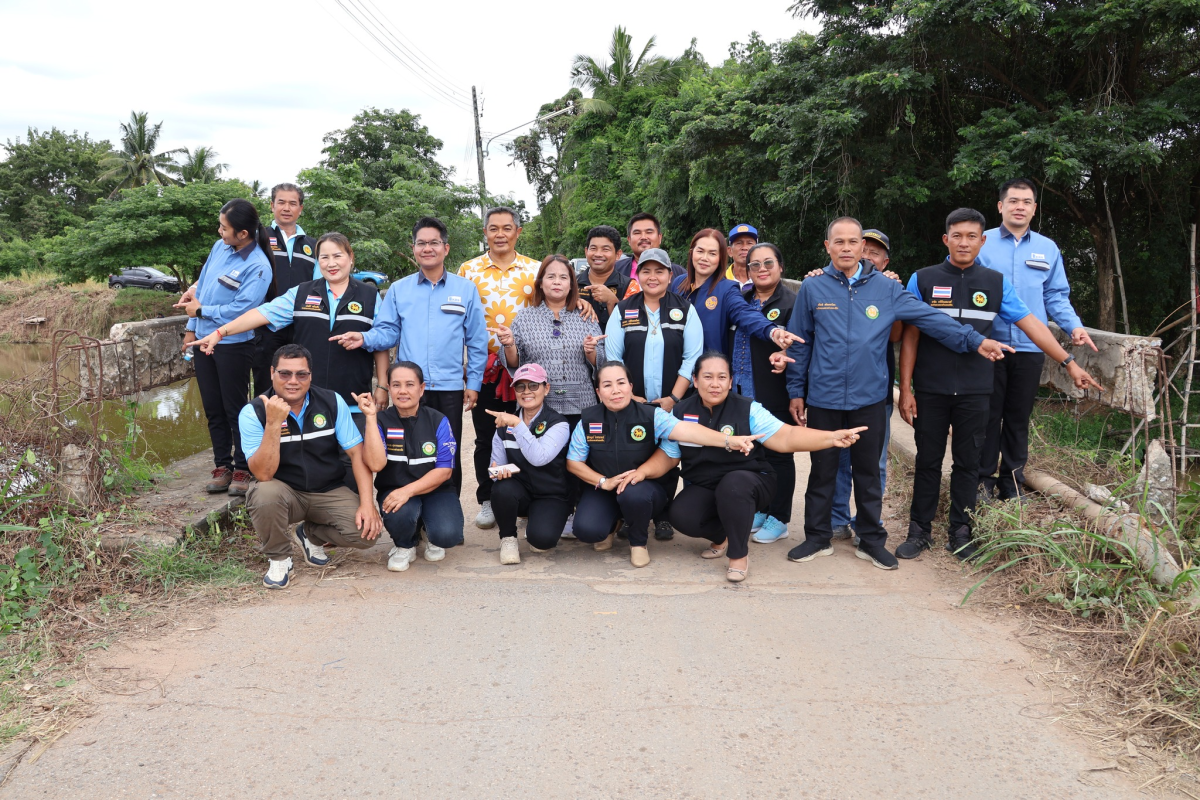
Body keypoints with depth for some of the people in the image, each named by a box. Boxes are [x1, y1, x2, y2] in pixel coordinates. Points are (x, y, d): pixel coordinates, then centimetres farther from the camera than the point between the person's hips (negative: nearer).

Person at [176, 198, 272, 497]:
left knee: (235, 410, 4)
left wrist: (200, 310, -12)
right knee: (213, 408, 13)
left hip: (233, 346, -7)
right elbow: (201, 284, 13)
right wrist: (191, 328, 12)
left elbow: (241, 310, -23)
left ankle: (242, 470, 16)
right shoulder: (219, 247, 3)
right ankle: (222, 466, 24)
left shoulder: (258, 267, -18)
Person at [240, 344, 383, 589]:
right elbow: (263, 474, -22)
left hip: (329, 492, 2)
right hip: (285, 492, -2)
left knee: (367, 531, -23)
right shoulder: (253, 412, -12)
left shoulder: (332, 402, -6)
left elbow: (357, 453, -6)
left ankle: (310, 534, 12)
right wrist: (273, 423, -33)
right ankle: (278, 559, -5)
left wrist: (367, 503, -16)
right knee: (265, 494, -37)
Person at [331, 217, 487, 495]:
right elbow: (388, 333, 6)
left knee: (449, 459, 7)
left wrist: (473, 383, 3)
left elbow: (477, 341, 6)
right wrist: (364, 338, -14)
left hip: (450, 388, 0)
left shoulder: (465, 289, 6)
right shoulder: (398, 290, 9)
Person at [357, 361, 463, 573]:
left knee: (447, 535, -28)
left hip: (435, 490, 0)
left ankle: (431, 536, 13)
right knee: (399, 515, -36)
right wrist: (370, 417, -21)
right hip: (394, 490, 0)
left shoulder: (438, 421, -5)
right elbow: (375, 464, -20)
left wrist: (409, 490, -23)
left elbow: (444, 471, -9)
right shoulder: (381, 420, -4)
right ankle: (404, 546, 3)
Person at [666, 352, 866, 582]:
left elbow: (786, 438, -20)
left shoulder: (747, 410, -11)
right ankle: (723, 536, 7)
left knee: (733, 484, -38)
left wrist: (832, 437, -34)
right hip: (702, 489, 3)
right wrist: (641, 472, -16)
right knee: (681, 515, -28)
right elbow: (666, 457, 2)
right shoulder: (681, 413, -3)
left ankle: (739, 554, -15)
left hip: (747, 483, -2)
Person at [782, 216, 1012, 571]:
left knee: (868, 471, 10)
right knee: (822, 470, 9)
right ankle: (817, 537, 22)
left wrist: (975, 340, -5)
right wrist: (796, 392, 4)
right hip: (823, 398, -1)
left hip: (869, 398, 1)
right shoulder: (812, 289, 1)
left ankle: (871, 540, 23)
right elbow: (799, 344, 4)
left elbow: (930, 317, 1)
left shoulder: (886, 288, 2)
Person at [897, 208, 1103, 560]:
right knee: (928, 461, 7)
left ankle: (960, 532, 21)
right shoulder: (923, 280, 0)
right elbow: (910, 337, -1)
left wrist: (1070, 363, 2)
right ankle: (919, 530, 18)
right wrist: (905, 389, -5)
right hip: (931, 390, -1)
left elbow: (1031, 324, 6)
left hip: (975, 392, 1)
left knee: (968, 462, 8)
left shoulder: (996, 283, 5)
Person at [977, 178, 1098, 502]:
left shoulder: (1048, 249, 10)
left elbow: (1056, 296, 12)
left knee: (1019, 418, 12)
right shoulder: (981, 244, -1)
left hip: (1030, 348, 3)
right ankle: (982, 479, 13)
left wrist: (1075, 326, -5)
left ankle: (1012, 481, 23)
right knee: (988, 415, 2)